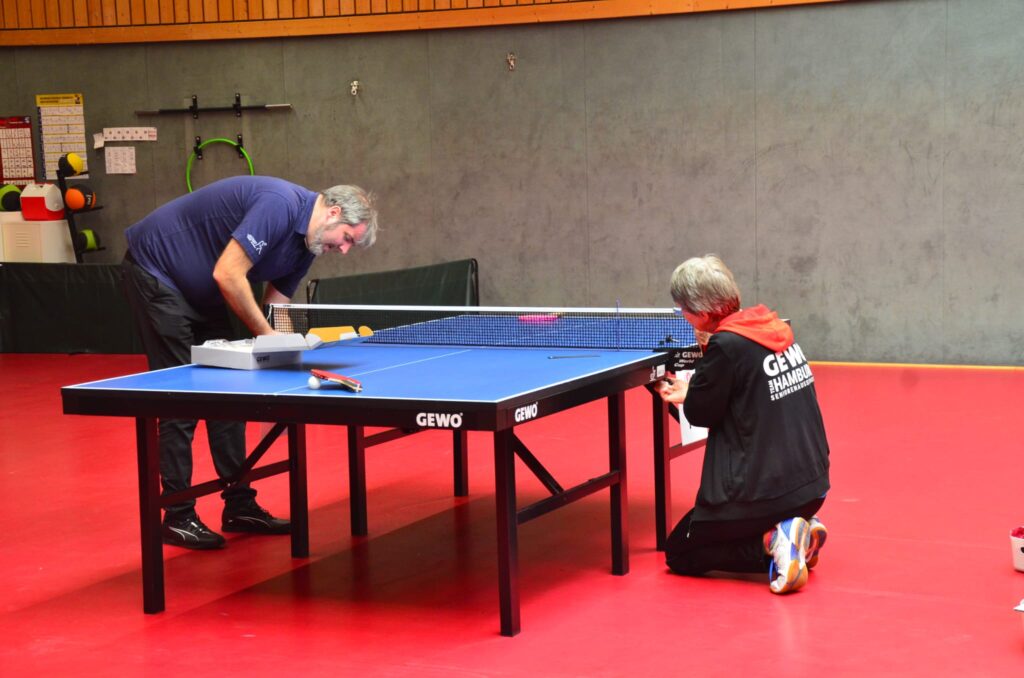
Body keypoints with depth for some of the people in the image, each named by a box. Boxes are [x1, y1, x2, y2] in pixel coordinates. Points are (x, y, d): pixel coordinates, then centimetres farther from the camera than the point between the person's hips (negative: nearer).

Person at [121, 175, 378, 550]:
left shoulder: (305, 244, 3)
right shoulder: (280, 205, -27)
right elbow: (227, 274, -31)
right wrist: (266, 333, -23)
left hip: (200, 291, 10)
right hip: (155, 269, -10)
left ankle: (239, 505, 15)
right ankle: (178, 518, -2)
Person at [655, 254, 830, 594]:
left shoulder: (726, 346, -20)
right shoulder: (775, 329, 4)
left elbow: (700, 415, -10)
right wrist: (693, 393, 17)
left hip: (762, 492, -8)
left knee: (679, 554, 10)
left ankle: (773, 543, -10)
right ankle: (800, 531, 8)